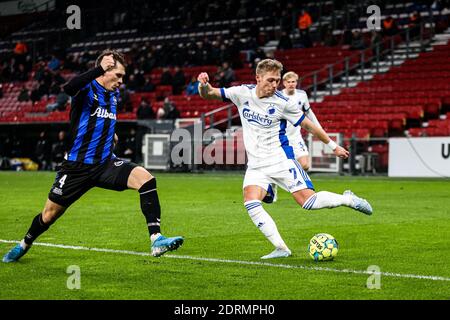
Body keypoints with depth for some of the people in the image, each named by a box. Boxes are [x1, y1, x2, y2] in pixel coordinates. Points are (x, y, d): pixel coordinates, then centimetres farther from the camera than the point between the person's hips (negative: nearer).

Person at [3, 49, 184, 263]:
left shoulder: (114, 94, 10)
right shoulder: (86, 88, -11)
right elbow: (69, 88, -39)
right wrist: (100, 68, -46)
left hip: (105, 163, 5)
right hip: (77, 166, -4)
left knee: (145, 179, -22)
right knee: (50, 215, 8)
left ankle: (156, 240, -26)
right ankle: (25, 244, 39)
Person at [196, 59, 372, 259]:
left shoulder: (283, 103, -8)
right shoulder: (242, 93, -1)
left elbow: (308, 125, 4)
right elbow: (208, 95, 3)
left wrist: (333, 146, 10)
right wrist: (204, 85, -21)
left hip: (281, 160, -3)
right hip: (256, 165, 3)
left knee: (308, 201, -14)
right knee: (250, 203, -22)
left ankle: (347, 199, 15)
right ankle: (281, 248, -15)